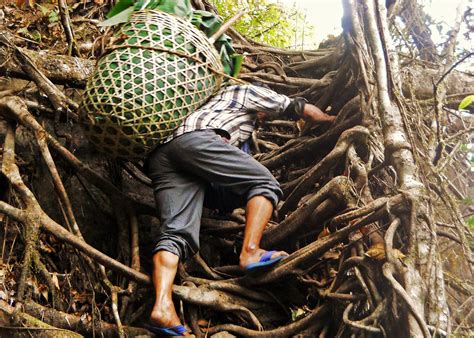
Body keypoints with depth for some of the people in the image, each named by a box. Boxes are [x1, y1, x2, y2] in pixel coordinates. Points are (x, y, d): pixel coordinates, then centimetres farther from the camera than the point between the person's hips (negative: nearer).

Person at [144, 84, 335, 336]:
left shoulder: (214, 103, 45)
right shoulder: (248, 92, 26)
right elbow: (307, 111, 28)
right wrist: (333, 120, 44)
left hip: (159, 158, 7)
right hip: (196, 140, -7)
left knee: (177, 233, -10)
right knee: (264, 183, 2)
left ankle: (162, 307, -31)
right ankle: (250, 252, -17)